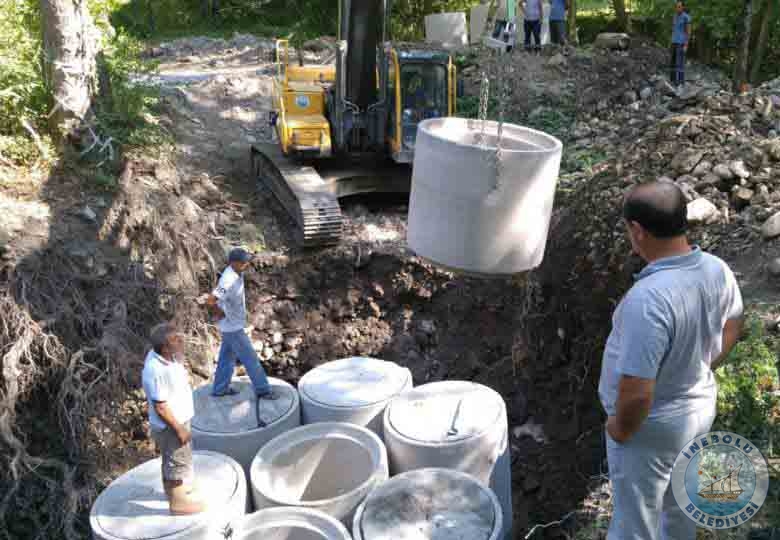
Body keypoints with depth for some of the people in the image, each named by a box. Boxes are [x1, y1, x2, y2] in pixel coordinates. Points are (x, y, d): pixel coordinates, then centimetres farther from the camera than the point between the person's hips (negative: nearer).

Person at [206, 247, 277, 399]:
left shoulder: (236, 272, -3)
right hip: (233, 327, -9)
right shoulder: (229, 281, -32)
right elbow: (209, 301, -35)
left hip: (233, 325, 9)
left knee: (227, 357, 20)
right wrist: (221, 314, -20)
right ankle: (262, 389, 14)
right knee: (250, 358, 2)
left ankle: (220, 389, 33)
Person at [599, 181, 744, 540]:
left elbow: (636, 393, -34)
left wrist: (620, 429, -15)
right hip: (700, 407, 8)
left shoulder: (648, 300, -38)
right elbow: (732, 328, 8)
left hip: (653, 427, -7)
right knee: (679, 504, 32)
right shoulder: (717, 270, -12)